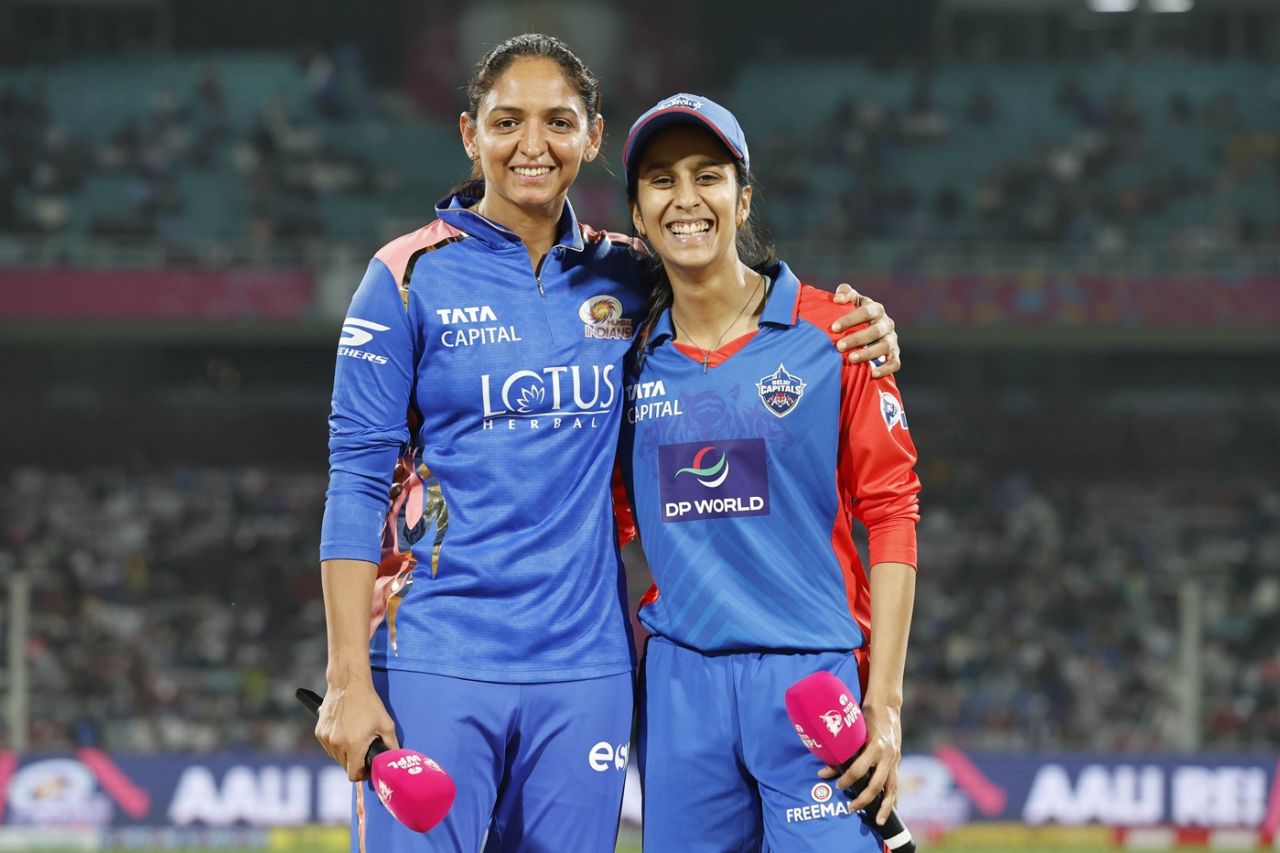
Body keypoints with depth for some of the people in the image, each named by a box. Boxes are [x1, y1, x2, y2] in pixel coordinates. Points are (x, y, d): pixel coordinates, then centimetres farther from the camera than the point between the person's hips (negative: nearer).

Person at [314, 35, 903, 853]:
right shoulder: (413, 277, -1)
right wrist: (349, 678, -11)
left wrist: (857, 338, -1)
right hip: (434, 660, -3)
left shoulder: (627, 278, 9)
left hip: (586, 665, 3)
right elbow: (358, 479, -3)